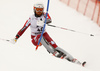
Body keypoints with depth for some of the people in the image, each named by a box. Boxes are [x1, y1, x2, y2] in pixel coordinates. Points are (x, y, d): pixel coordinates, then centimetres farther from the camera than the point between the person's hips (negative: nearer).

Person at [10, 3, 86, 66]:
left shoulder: (45, 15, -5)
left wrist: (43, 22, -50)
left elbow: (49, 20, -27)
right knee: (40, 37, -37)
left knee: (55, 46, -18)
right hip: (35, 39, -1)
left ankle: (72, 59, -23)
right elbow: (23, 29, 1)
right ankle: (53, 52, -42)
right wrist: (16, 38, -4)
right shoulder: (31, 19, -6)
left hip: (44, 34, 1)